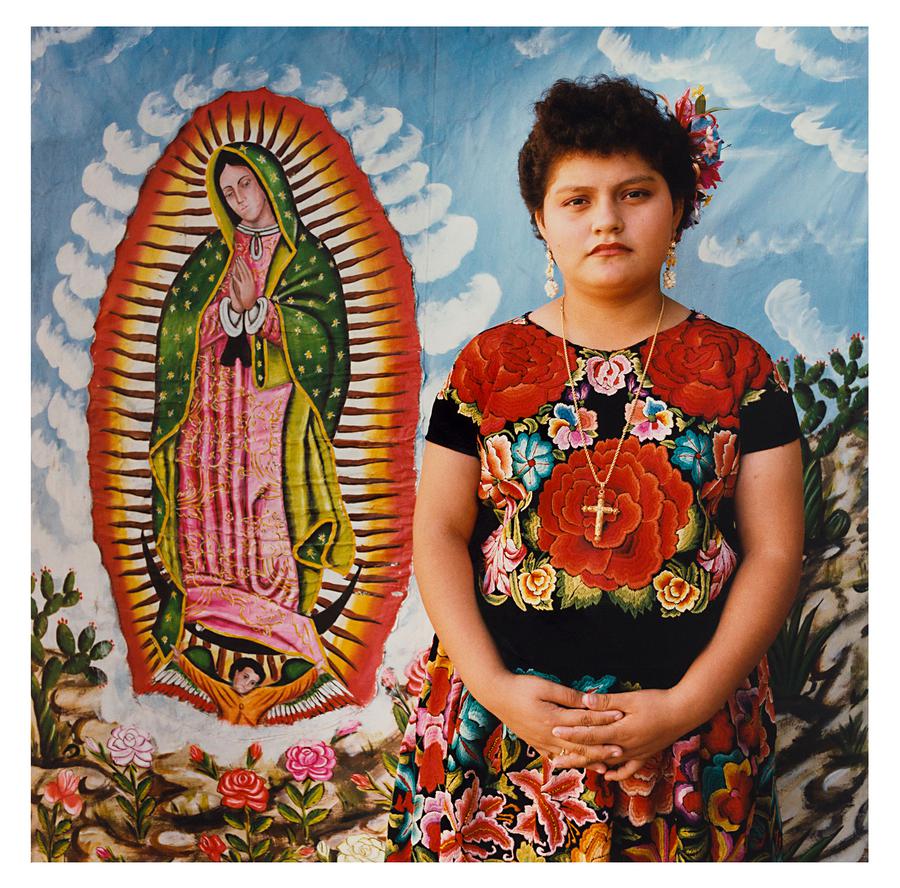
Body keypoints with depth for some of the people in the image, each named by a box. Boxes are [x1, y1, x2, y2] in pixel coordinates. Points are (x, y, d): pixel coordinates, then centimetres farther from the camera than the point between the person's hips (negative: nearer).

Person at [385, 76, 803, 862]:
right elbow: (438, 532, 0)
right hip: (507, 714, 1)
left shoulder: (738, 367, 0)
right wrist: (493, 686, -11)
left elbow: (775, 551, -3)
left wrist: (687, 702, -12)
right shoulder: (489, 362, 1)